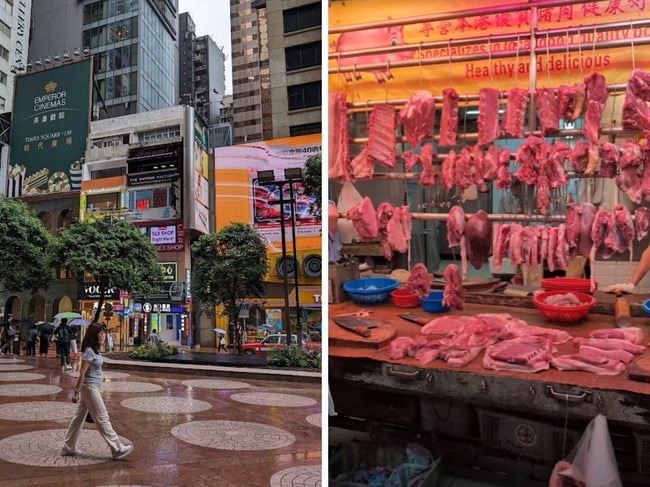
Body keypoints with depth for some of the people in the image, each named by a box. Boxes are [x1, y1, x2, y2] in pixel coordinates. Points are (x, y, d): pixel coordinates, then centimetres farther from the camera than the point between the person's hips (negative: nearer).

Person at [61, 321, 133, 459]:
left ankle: (68, 448, 23)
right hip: (90, 387, -9)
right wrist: (77, 392, -16)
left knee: (79, 417, 14)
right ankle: (117, 449, 1)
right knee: (102, 418, -4)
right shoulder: (89, 351, -17)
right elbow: (82, 373, -18)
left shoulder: (94, 350, 10)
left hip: (93, 387, 9)